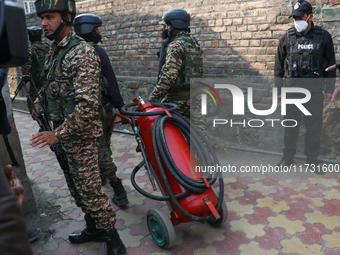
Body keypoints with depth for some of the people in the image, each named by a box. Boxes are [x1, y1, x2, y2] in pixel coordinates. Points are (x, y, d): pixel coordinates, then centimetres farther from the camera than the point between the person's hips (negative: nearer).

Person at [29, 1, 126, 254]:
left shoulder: (82, 53, -18)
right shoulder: (53, 52, 12)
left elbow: (87, 105, -26)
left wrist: (57, 134, -25)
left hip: (81, 136, -9)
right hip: (63, 133, 9)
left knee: (90, 190, -3)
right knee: (76, 186, 18)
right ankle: (94, 229, 37)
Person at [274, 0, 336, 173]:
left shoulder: (323, 36, 2)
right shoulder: (287, 38, 3)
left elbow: (331, 63, 7)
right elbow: (279, 65, 7)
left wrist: (329, 88, 4)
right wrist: (278, 89, 5)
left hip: (314, 90, 0)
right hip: (292, 89, 0)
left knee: (314, 126, 5)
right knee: (290, 125, 6)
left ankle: (312, 159, 19)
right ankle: (288, 156, 20)